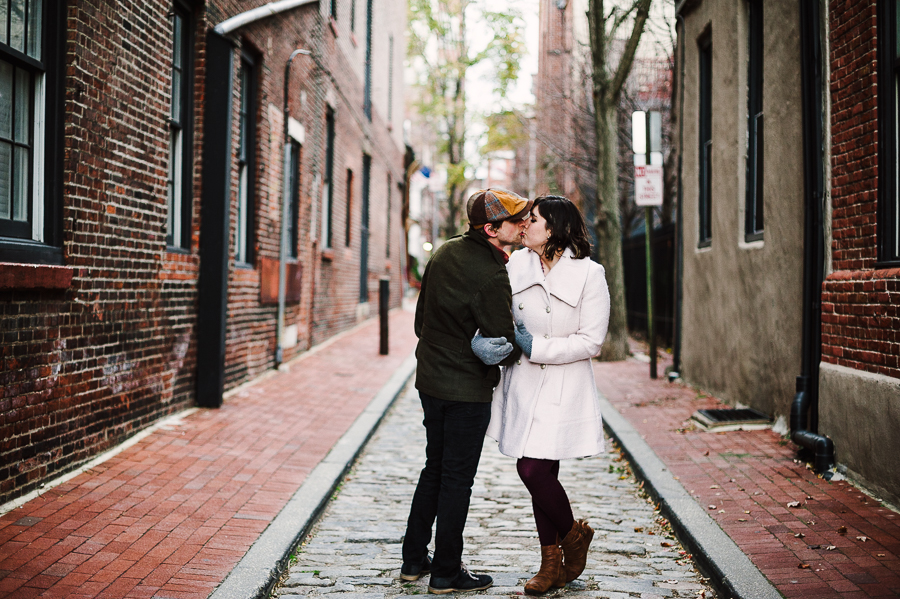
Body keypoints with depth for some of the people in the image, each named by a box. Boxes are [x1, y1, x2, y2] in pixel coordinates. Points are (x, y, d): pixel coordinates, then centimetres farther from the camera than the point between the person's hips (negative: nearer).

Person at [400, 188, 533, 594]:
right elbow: (503, 347, -19)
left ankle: (414, 560, 26)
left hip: (430, 378, 8)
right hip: (467, 389, -8)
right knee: (457, 479, 3)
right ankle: (446, 573, 12)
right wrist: (518, 349, 0)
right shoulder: (489, 274, -21)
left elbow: (421, 319, 13)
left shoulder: (445, 253, 4)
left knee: (435, 469, 19)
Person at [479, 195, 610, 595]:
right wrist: (487, 338, -18)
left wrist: (536, 348, -15)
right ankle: (553, 562, 25)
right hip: (524, 384, 4)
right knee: (538, 472, 8)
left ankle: (573, 535, 18)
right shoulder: (516, 264, 3)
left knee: (534, 469, -12)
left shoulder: (589, 274, -7)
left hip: (563, 389, -4)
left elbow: (591, 341, -9)